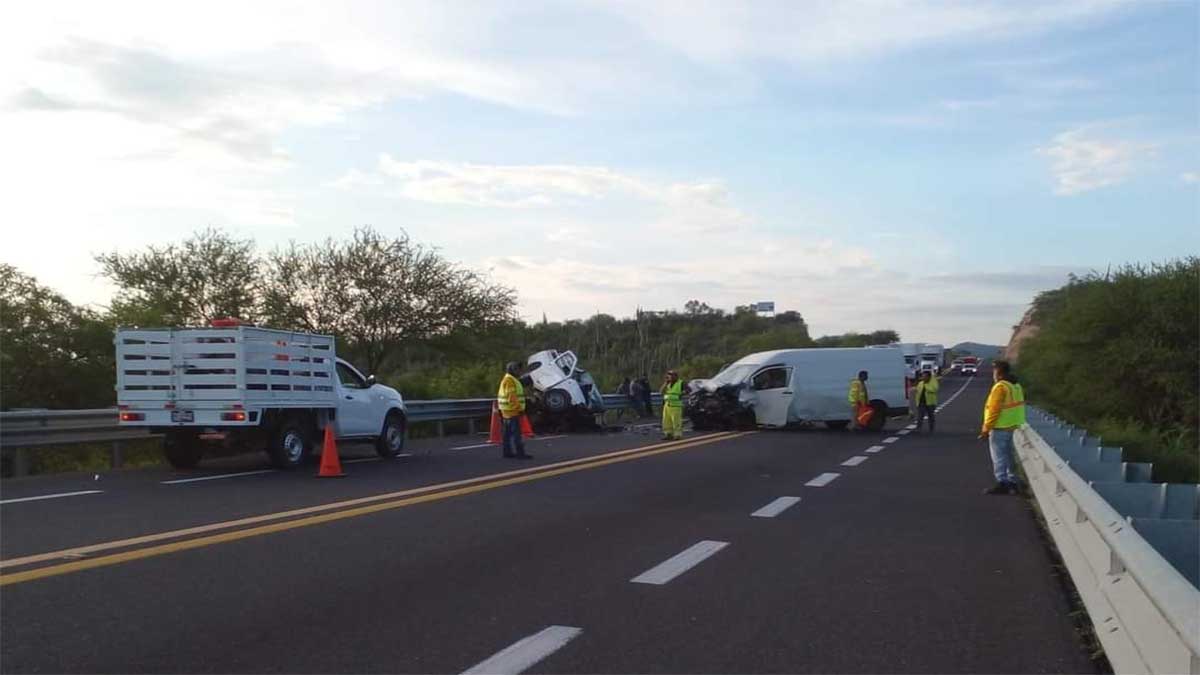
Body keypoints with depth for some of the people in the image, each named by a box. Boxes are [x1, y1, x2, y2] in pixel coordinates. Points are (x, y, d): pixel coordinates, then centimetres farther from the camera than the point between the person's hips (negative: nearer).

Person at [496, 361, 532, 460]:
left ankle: (507, 452, 15)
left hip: (508, 411, 11)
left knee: (508, 433, 12)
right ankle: (520, 453, -15)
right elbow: (512, 397, -22)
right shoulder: (509, 380, -15)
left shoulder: (506, 379, 18)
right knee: (516, 433, -12)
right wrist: (520, 408, -20)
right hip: (512, 410, -11)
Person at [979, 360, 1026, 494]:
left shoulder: (1000, 387, -17)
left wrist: (986, 428, -15)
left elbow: (994, 410, -20)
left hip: (999, 428, -9)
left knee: (999, 458, -4)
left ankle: (1002, 483, -4)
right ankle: (1012, 482, 23)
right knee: (1009, 456, 17)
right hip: (1012, 426, 9)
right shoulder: (1016, 386, 12)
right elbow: (1016, 406, 15)